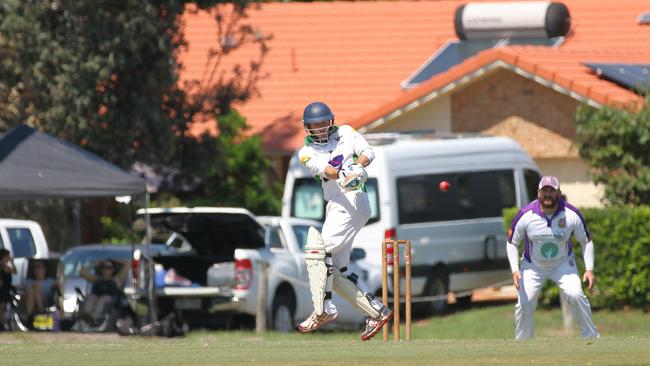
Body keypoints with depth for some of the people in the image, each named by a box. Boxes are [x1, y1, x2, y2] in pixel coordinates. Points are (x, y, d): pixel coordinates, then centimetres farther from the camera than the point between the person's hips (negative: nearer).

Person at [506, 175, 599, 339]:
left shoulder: (572, 214, -18)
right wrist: (515, 270, -19)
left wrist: (589, 269, -14)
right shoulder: (525, 215, -19)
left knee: (576, 295, -20)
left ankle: (591, 338, -5)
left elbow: (586, 241, -5)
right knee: (524, 303, -10)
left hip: (563, 263, 0)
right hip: (532, 266, 0)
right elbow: (512, 243, -7)